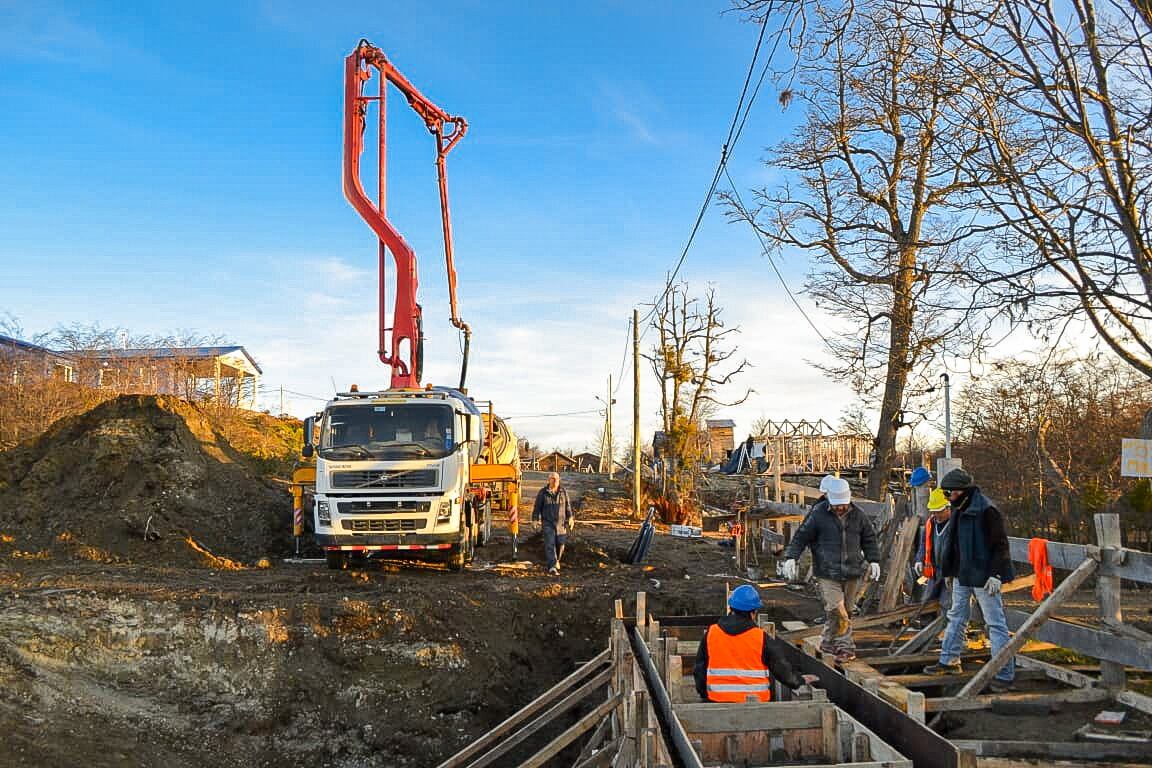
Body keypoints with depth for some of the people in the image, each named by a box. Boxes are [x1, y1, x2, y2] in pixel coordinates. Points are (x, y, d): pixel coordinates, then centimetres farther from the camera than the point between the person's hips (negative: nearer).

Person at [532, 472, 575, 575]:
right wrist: (536, 519, -6)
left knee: (560, 543, 10)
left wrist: (570, 518, 1)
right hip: (548, 523, -3)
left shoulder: (564, 491, 2)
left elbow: (567, 505, 7)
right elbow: (537, 506, 0)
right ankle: (552, 567, -16)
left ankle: (556, 560, 38)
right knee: (550, 544, -13)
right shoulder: (543, 492, -4)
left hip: (560, 522, 3)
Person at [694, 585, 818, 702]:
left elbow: (700, 669, 5)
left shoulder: (710, 634, -2)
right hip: (754, 700, -1)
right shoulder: (760, 637, -9)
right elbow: (779, 666, 1)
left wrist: (703, 693, 20)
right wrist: (800, 680, 19)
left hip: (718, 700, 1)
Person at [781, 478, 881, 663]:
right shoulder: (818, 514, -5)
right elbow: (801, 536, -2)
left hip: (852, 572, 4)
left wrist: (874, 561, 9)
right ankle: (846, 647, -2)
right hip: (828, 572, -4)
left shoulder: (858, 515, 7)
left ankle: (828, 643, 21)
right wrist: (790, 557, -12)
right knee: (836, 610, -14)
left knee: (845, 610, 9)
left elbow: (869, 539, 18)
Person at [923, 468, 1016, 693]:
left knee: (995, 624, -5)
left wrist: (995, 574, -21)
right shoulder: (960, 510, 11)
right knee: (956, 617, 19)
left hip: (983, 577, -10)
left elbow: (1000, 545, -18)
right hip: (962, 575, 10)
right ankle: (949, 661, 33)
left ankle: (1005, 675, -1)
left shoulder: (986, 510, -17)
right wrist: (951, 571, 23)